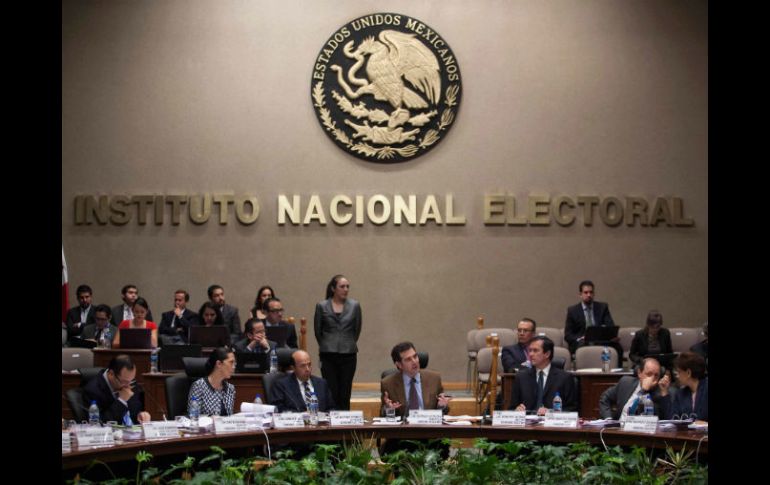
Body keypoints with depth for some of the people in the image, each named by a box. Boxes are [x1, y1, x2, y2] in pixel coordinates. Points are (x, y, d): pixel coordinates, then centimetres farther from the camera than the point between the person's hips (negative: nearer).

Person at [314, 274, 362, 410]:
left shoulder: (354, 306, 3)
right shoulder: (322, 306, 1)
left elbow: (357, 329, 11)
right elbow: (317, 330, 9)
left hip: (348, 354, 1)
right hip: (328, 355, -1)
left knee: (345, 394, 1)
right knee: (331, 393, -3)